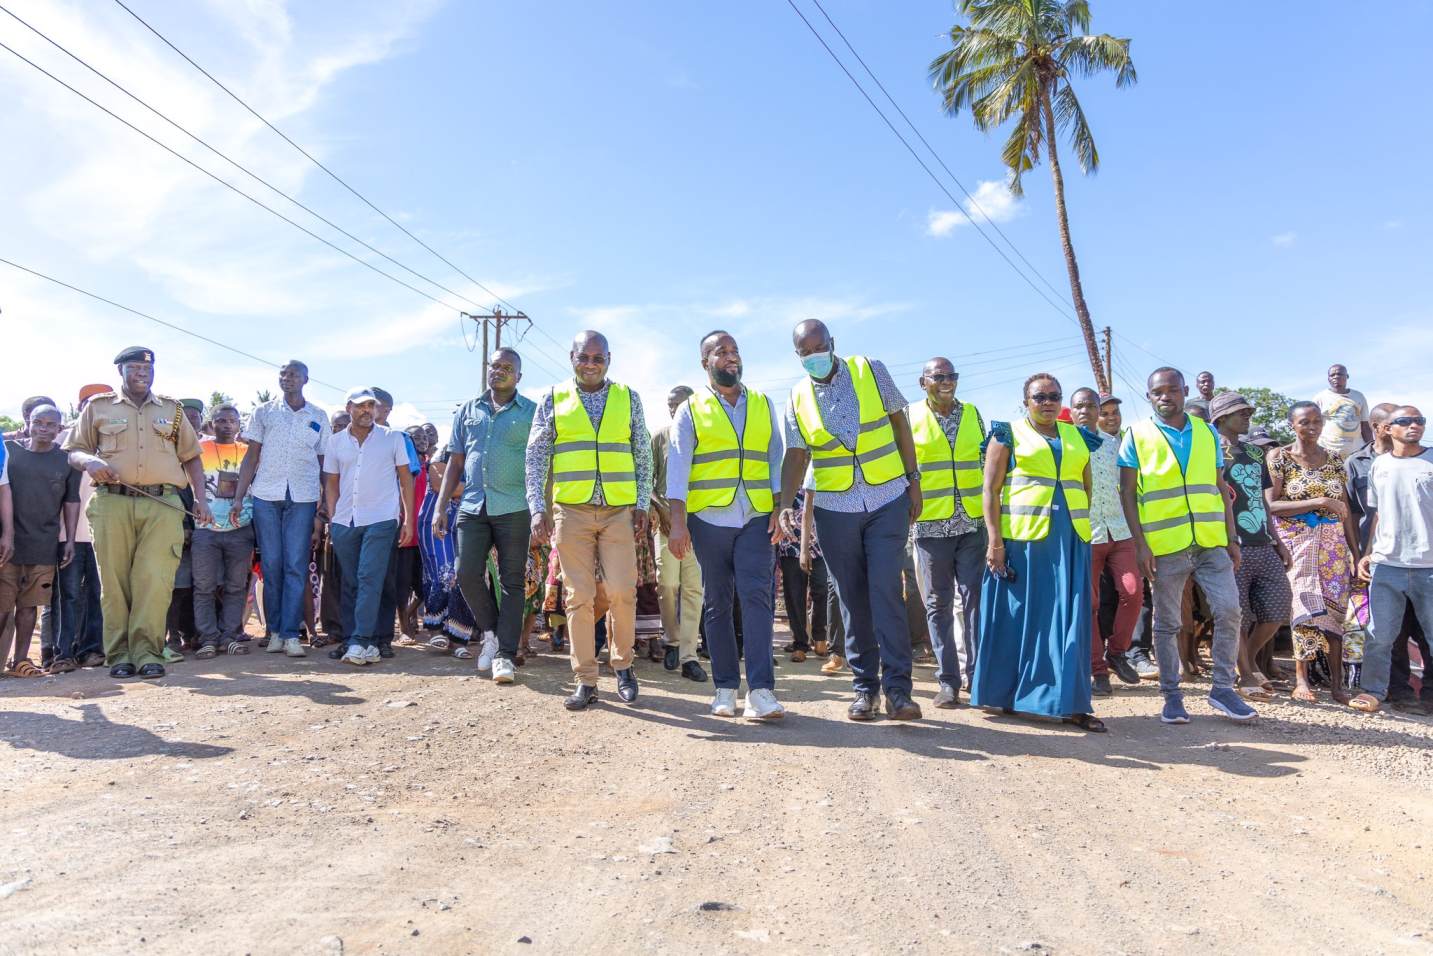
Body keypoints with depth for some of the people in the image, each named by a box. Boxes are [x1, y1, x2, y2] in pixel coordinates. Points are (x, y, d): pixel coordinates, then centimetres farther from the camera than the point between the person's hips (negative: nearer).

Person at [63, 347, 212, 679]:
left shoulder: (172, 410, 19)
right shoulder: (98, 407, 16)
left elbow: (191, 457, 20)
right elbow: (73, 451, 16)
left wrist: (200, 499, 9)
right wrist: (90, 462, -8)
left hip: (162, 505, 0)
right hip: (112, 503, 0)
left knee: (155, 579, -11)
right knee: (114, 580, -2)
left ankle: (146, 652, -8)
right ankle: (120, 654, 3)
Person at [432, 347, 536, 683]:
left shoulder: (531, 412, 4)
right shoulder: (468, 411, 14)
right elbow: (455, 462, 15)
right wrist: (440, 507, 7)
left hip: (514, 508, -3)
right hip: (473, 507, 3)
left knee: (512, 582, 1)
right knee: (467, 575, -4)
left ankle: (504, 654, 7)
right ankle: (491, 632, 20)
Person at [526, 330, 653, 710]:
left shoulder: (628, 398, 9)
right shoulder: (554, 399, 7)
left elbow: (643, 455, 11)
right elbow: (535, 457, 5)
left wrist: (642, 504, 3)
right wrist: (538, 508, -4)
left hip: (619, 511, 0)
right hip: (571, 511, 0)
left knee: (623, 592, -5)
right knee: (578, 596, 1)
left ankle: (622, 664, 18)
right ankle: (585, 681, 9)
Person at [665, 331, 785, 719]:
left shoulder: (763, 405, 13)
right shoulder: (691, 410, 6)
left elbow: (776, 459, 11)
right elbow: (678, 466, -1)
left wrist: (779, 511, 1)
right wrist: (677, 522, -10)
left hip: (756, 518, 1)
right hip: (708, 519, -1)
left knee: (756, 596, -11)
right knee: (717, 603, 5)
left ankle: (760, 691, -13)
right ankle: (725, 688, 13)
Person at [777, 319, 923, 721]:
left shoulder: (871, 371, 0)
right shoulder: (798, 398, 3)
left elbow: (899, 422, 6)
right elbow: (796, 456, 3)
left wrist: (913, 479, 3)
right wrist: (786, 503, -12)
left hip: (888, 500, -2)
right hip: (834, 508, 2)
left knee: (886, 591, -10)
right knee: (852, 598, 6)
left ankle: (897, 688, -5)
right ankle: (864, 686, 14)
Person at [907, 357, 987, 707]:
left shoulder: (972, 414, 10)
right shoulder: (909, 417, 1)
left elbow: (986, 464, 16)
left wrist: (991, 509, 12)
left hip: (972, 522, 2)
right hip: (930, 524, -2)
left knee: (975, 598, -1)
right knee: (939, 605, 3)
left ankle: (977, 672, 8)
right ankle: (948, 681, 10)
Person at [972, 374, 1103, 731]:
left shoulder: (1077, 436, 16)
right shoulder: (1008, 434, 3)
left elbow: (1087, 485, 22)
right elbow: (990, 490, -4)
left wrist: (1082, 523, 9)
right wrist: (995, 541, -12)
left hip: (1070, 541, 4)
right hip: (1021, 539, -4)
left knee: (1068, 620, 4)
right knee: (1019, 617, 2)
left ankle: (1070, 704, 9)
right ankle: (1010, 696, 14)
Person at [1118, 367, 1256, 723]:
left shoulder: (1208, 434, 12)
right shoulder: (1137, 436, 2)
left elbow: (1220, 487, 14)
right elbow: (1127, 492, -2)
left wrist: (1232, 538, 8)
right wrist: (1140, 543, -10)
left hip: (1211, 542, 3)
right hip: (1165, 546, -3)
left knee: (1229, 610, -4)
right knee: (1167, 623, 5)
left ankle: (1223, 688, 11)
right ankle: (1171, 696, 16)